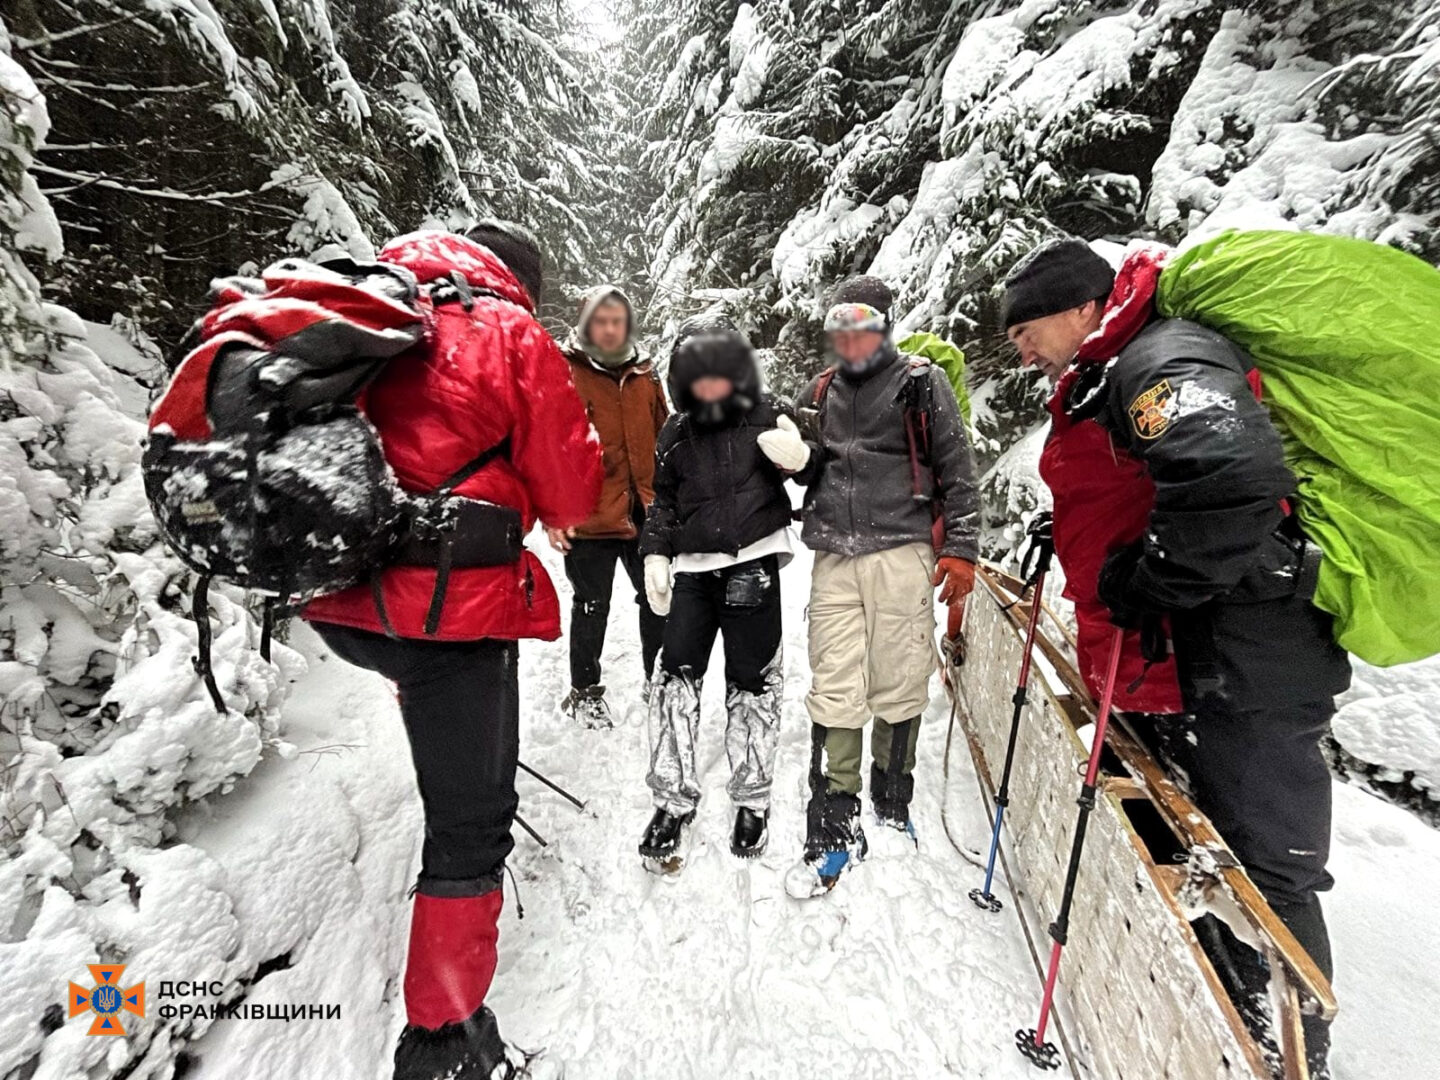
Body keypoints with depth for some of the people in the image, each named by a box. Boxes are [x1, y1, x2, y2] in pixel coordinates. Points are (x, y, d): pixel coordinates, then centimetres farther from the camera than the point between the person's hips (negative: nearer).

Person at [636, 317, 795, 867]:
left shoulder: (768, 416, 4)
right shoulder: (677, 432, 12)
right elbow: (664, 500, 19)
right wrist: (656, 553, 8)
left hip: (754, 561, -2)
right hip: (693, 567, 3)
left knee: (752, 680, 4)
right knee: (676, 673, -5)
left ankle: (753, 801, 22)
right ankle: (673, 801, 10)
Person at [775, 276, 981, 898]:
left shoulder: (921, 384, 6)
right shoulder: (821, 393, 17)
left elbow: (957, 473, 3)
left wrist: (960, 549, -3)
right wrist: (798, 458, 1)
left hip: (901, 554, -2)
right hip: (834, 559, 3)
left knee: (899, 689, 5)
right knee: (833, 694, 1)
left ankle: (892, 810, 27)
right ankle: (835, 830, 13)